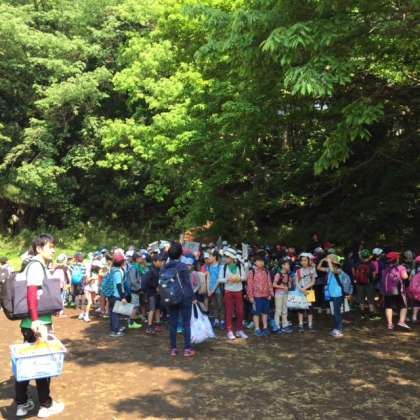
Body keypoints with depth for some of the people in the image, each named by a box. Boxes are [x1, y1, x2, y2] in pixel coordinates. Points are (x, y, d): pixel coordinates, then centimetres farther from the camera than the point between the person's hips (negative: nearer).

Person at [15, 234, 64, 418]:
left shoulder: (40, 265, 14)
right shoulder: (36, 265, -15)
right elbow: (32, 292, -27)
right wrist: (36, 320, -33)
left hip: (37, 322, 9)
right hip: (38, 323, -9)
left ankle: (22, 404, 24)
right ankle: (46, 405, 14)